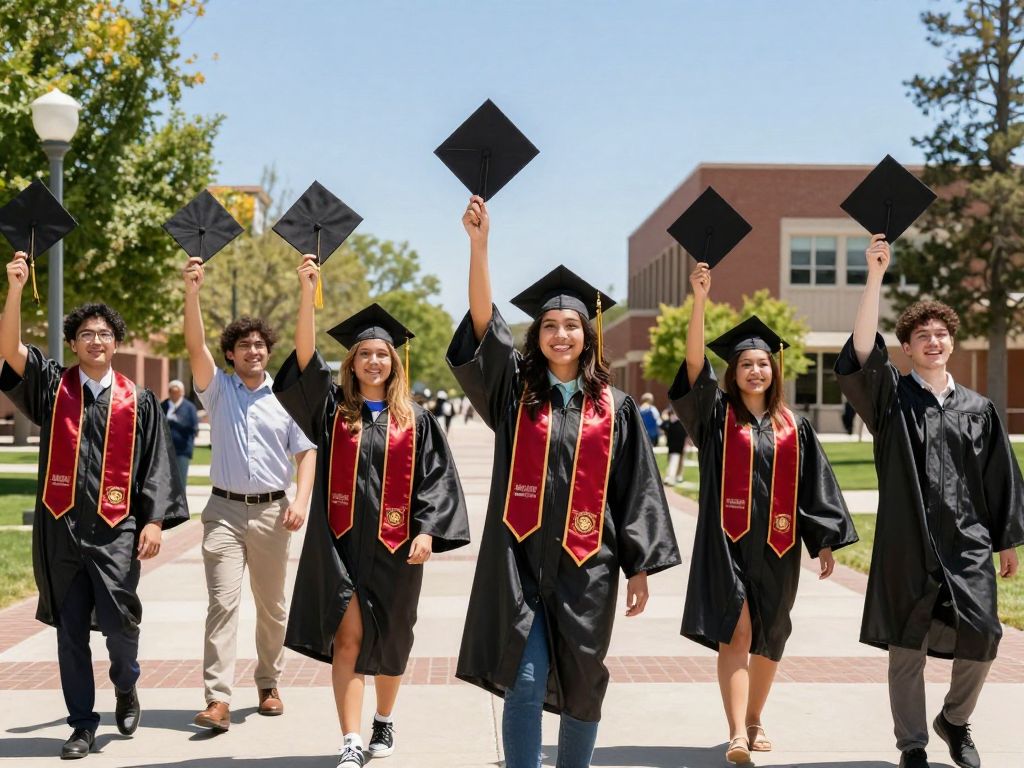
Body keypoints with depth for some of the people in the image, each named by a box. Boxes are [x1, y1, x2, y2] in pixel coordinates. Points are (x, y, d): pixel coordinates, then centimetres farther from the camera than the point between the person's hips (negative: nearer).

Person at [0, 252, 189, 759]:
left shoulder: (138, 401, 6)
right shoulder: (52, 387, 6)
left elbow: (155, 465, 5)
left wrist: (155, 521, -4)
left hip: (115, 528, -1)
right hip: (61, 527, 1)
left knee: (118, 620, -8)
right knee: (71, 629, 6)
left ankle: (125, 687, 24)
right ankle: (83, 724, 18)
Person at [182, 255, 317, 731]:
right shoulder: (217, 389, 4)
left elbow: (305, 452, 6)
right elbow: (195, 346, -12)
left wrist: (301, 500, -9)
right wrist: (192, 292, -26)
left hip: (272, 512, 2)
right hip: (225, 510, -1)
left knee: (272, 606, 11)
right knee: (222, 602, -10)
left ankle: (268, 683, 28)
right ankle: (218, 699, -13)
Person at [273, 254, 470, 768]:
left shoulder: (414, 420, 4)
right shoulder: (332, 408, 3)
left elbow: (435, 478, 2)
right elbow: (306, 358, -10)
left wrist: (428, 531, -10)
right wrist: (307, 292, -18)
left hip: (393, 543, 1)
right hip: (340, 542, -1)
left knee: (388, 640, 13)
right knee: (348, 637, -8)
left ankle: (384, 721, 36)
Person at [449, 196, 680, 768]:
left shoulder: (615, 408, 5)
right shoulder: (516, 393, 4)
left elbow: (637, 489, 6)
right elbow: (484, 326, -9)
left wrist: (640, 566, 1)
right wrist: (479, 242, -19)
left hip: (586, 564, 1)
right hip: (521, 559, -1)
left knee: (582, 687, 11)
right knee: (525, 683, -8)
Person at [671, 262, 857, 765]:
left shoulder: (793, 426, 8)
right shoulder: (718, 415, 0)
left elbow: (814, 487, 9)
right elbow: (694, 365, -14)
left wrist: (825, 542, 4)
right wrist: (700, 300, -22)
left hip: (777, 545, 3)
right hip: (727, 542, -3)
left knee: (768, 639, 12)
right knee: (735, 633, -11)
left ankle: (754, 720, 30)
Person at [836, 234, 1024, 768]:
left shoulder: (978, 409, 9)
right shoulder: (891, 397, 1)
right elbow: (860, 353, -16)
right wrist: (876, 276, -20)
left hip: (968, 543, 2)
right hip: (908, 542, -2)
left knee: (981, 638, -2)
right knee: (908, 645, 3)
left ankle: (954, 720, 26)